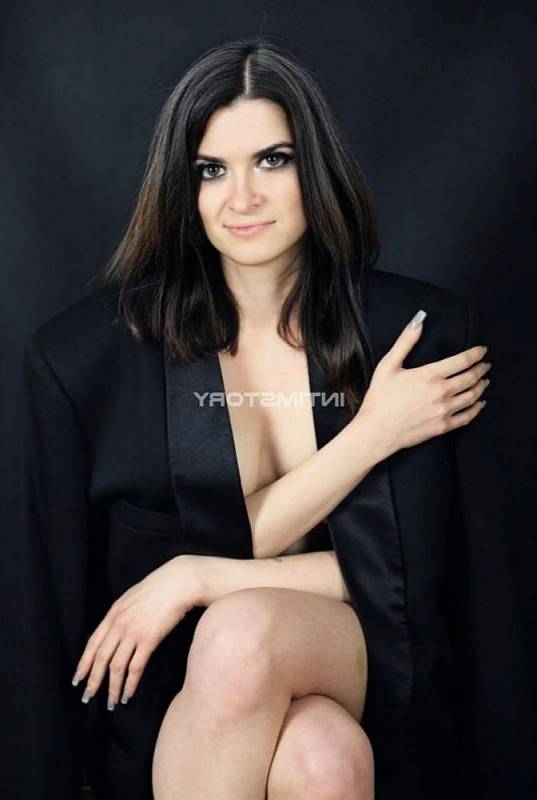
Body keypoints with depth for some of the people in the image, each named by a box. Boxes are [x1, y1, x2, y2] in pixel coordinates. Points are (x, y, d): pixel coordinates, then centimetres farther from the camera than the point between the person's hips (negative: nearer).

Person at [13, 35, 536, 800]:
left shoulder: (420, 330, -5)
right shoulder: (90, 353, -8)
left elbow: (407, 565, -8)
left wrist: (200, 578, -16)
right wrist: (371, 433, -16)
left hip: (357, 660, 1)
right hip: (175, 687, 0)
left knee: (241, 631, -34)